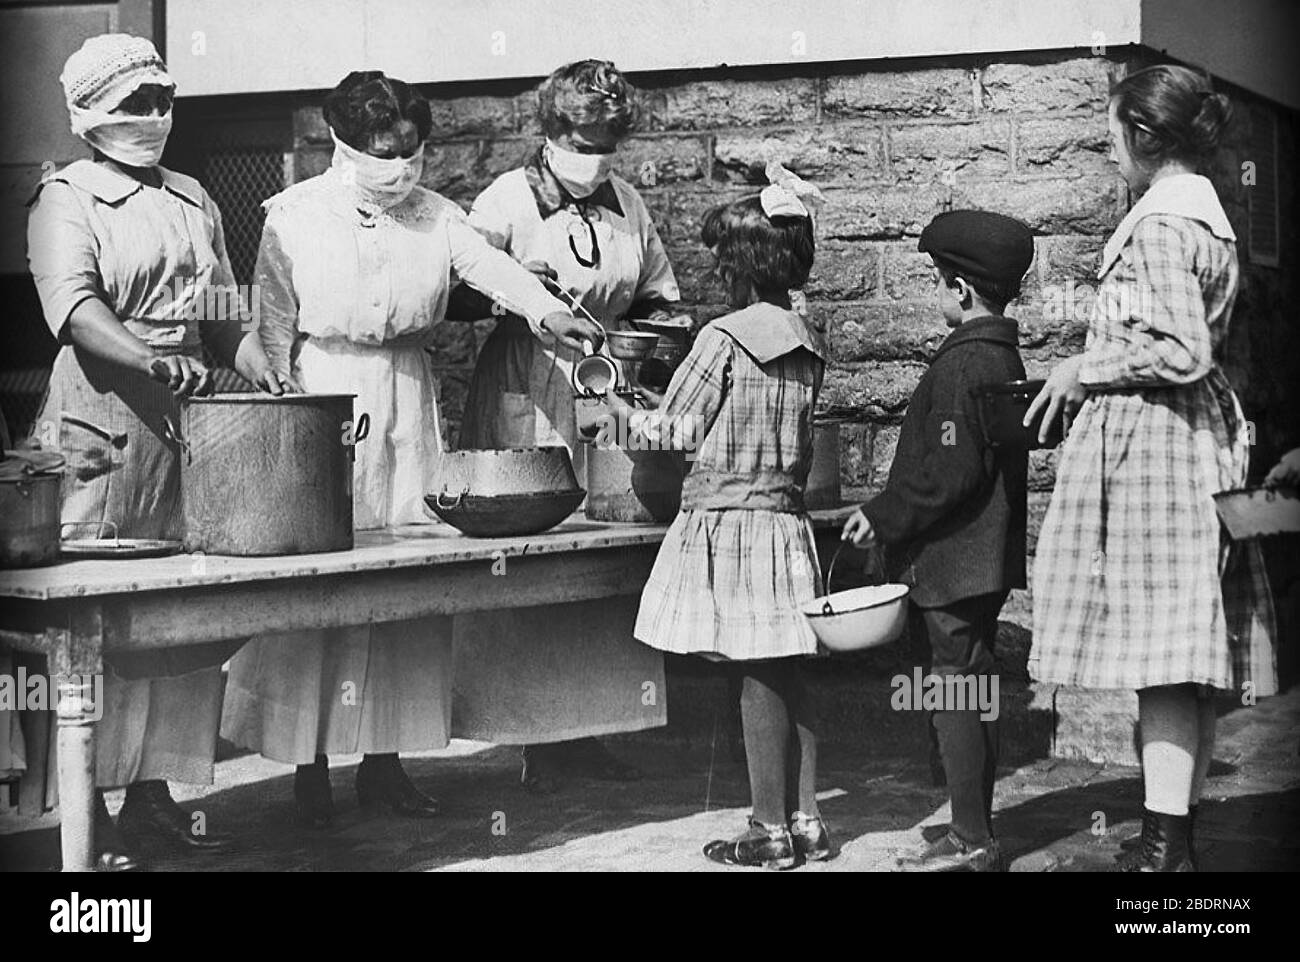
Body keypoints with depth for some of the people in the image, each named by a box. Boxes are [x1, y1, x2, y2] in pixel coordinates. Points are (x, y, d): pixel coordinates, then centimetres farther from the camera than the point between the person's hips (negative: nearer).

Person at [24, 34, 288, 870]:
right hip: (103, 424, -6)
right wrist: (155, 361, -33)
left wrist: (259, 366, 2)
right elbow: (76, 308, -17)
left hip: (188, 421, 6)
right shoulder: (67, 200, -1)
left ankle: (151, 792, 14)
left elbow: (224, 313, 21)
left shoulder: (192, 200, 18)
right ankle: (87, 809, 0)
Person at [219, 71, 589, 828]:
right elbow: (276, 325, -1)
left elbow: (490, 264, -8)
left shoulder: (434, 215, 7)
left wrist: (546, 310, -26)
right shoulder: (295, 216, 0)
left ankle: (383, 759, 12)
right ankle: (310, 762, 5)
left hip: (407, 406, 3)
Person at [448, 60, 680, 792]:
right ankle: (537, 738, 1)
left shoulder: (628, 204, 12)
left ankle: (586, 730, 11)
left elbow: (659, 299, 23)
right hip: (528, 400, -5)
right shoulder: (508, 200, -3)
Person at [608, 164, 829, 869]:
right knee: (787, 675, 11)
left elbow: (674, 431, -5)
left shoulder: (723, 338, -12)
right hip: (785, 517, 7)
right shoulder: (807, 345, 8)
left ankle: (771, 832, 4)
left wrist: (617, 407, 11)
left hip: (728, 520, -6)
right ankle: (807, 822, 16)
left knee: (758, 681, -2)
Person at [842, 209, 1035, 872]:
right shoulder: (1003, 356, 13)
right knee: (974, 694, 15)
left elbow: (952, 470, -23)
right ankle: (974, 835, 23)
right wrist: (890, 514, 17)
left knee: (956, 697, -4)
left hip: (954, 561, -10)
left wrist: (885, 518, -13)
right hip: (984, 558, 10)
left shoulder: (962, 364, -18)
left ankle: (972, 843, 2)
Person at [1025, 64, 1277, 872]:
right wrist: (1094, 370, 20)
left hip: (1149, 440, -10)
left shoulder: (1159, 223, -13)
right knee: (1192, 658, 10)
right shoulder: (1208, 214, 17)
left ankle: (1166, 847, -9)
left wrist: (1086, 369, -9)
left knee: (1158, 657, -10)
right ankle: (1180, 831, 16)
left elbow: (1182, 351, -21)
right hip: (1203, 438, 10)